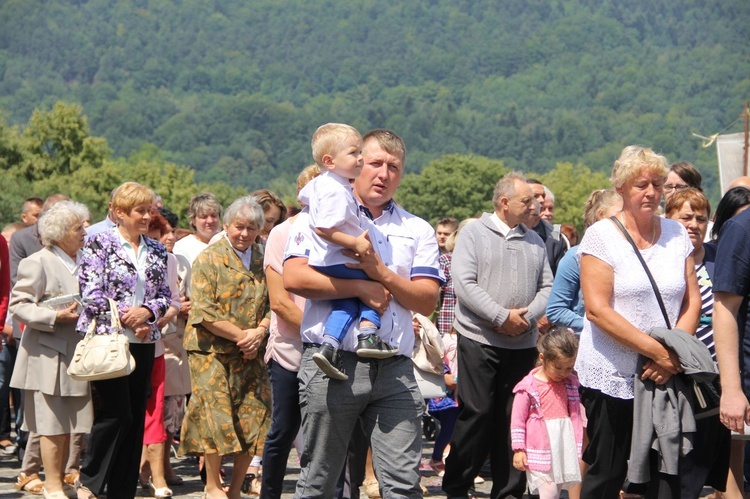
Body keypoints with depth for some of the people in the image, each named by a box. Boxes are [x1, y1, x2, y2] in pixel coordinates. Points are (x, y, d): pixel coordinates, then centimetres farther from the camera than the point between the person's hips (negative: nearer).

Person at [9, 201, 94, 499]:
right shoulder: (38, 262, -6)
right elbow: (18, 306, -11)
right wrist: (56, 317, -21)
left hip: (77, 355, 7)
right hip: (49, 356, -7)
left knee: (69, 425, 7)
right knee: (53, 424, -4)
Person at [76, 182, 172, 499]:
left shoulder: (156, 250, 13)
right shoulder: (99, 243, -3)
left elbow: (165, 294, 13)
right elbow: (92, 294, -10)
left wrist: (147, 311, -7)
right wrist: (126, 318, -12)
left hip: (143, 342, 6)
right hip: (107, 339, -6)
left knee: (136, 416, 5)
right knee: (116, 412, -11)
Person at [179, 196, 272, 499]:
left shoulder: (264, 260, 10)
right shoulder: (209, 259, -3)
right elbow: (204, 312, -11)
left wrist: (259, 332, -10)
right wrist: (242, 335, -15)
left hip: (252, 353, 4)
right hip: (213, 350, -4)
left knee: (254, 415, 1)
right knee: (216, 414, -7)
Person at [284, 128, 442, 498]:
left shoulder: (417, 230, 15)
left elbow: (427, 301, 4)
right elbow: (294, 277, -10)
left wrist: (383, 274, -11)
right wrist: (361, 288, -11)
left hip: (395, 370, 2)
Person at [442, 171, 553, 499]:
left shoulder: (534, 241, 14)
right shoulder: (474, 233, 0)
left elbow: (546, 287, 10)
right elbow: (465, 284, -10)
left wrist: (527, 316, -9)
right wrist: (502, 316, -15)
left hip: (523, 344, 4)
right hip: (479, 340, -4)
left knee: (514, 418, 6)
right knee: (476, 414, -5)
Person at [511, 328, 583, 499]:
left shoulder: (571, 383, 10)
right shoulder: (528, 387, -7)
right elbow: (517, 419, -4)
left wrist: (578, 447, 16)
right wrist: (518, 449, -6)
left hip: (564, 446, 5)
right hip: (539, 449, -5)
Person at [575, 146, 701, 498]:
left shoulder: (676, 234, 9)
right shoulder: (601, 236, -5)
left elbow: (692, 302, 8)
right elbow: (597, 310, -13)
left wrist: (674, 353, -10)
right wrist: (657, 351, -17)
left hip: (664, 377, 4)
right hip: (611, 377, -4)